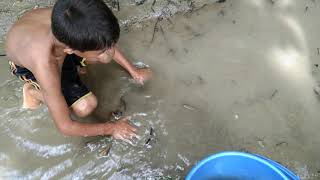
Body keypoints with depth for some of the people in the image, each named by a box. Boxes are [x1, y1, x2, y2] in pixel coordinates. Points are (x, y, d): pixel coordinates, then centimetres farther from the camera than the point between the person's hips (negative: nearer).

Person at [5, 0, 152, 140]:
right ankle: (34, 91, 4)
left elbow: (105, 41, -9)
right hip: (27, 65, -4)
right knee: (85, 107, -19)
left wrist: (133, 71, -5)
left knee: (105, 50, -18)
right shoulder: (44, 66, -46)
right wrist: (111, 128, -23)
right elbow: (65, 126, -34)